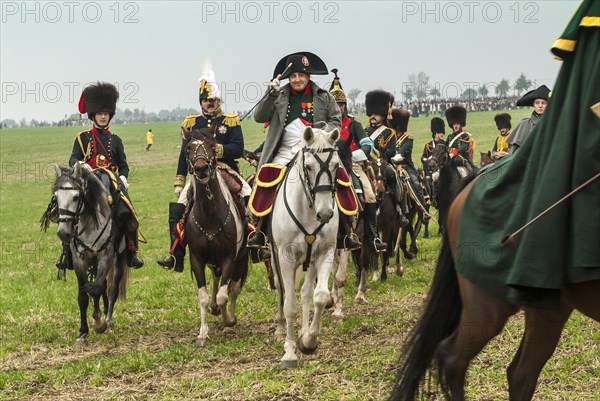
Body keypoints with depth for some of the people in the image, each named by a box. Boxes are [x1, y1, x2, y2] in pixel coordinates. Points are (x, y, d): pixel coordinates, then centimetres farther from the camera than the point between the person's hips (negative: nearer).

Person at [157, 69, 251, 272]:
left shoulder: (231, 122, 6)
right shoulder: (191, 124, 13)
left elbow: (239, 149, -4)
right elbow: (184, 153, 15)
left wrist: (218, 149, -21)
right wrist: (179, 183, 10)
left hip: (226, 171, -1)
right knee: (177, 211, -15)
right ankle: (176, 256, -12)